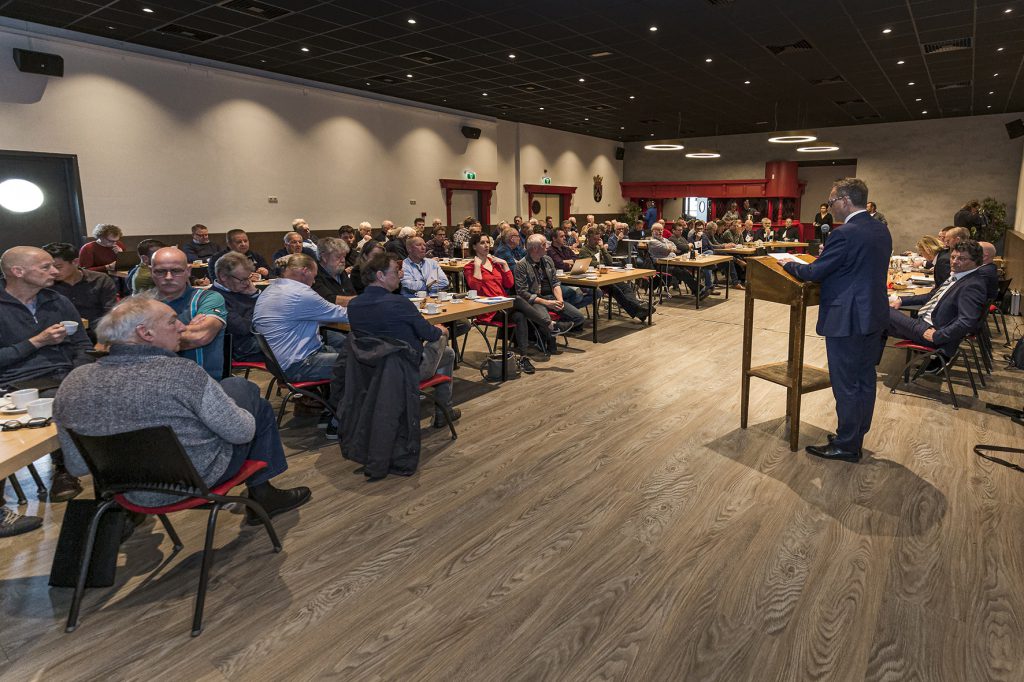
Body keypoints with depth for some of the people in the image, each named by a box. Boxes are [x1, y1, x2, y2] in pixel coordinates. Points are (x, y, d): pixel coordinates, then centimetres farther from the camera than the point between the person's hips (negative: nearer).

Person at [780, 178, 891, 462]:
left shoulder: (845, 234, -20)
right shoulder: (882, 230, 8)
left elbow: (813, 273, -16)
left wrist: (789, 263, 3)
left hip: (847, 319, -9)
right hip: (874, 315, 9)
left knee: (846, 385, 2)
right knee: (865, 379, 17)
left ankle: (846, 445, 13)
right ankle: (857, 436, 30)